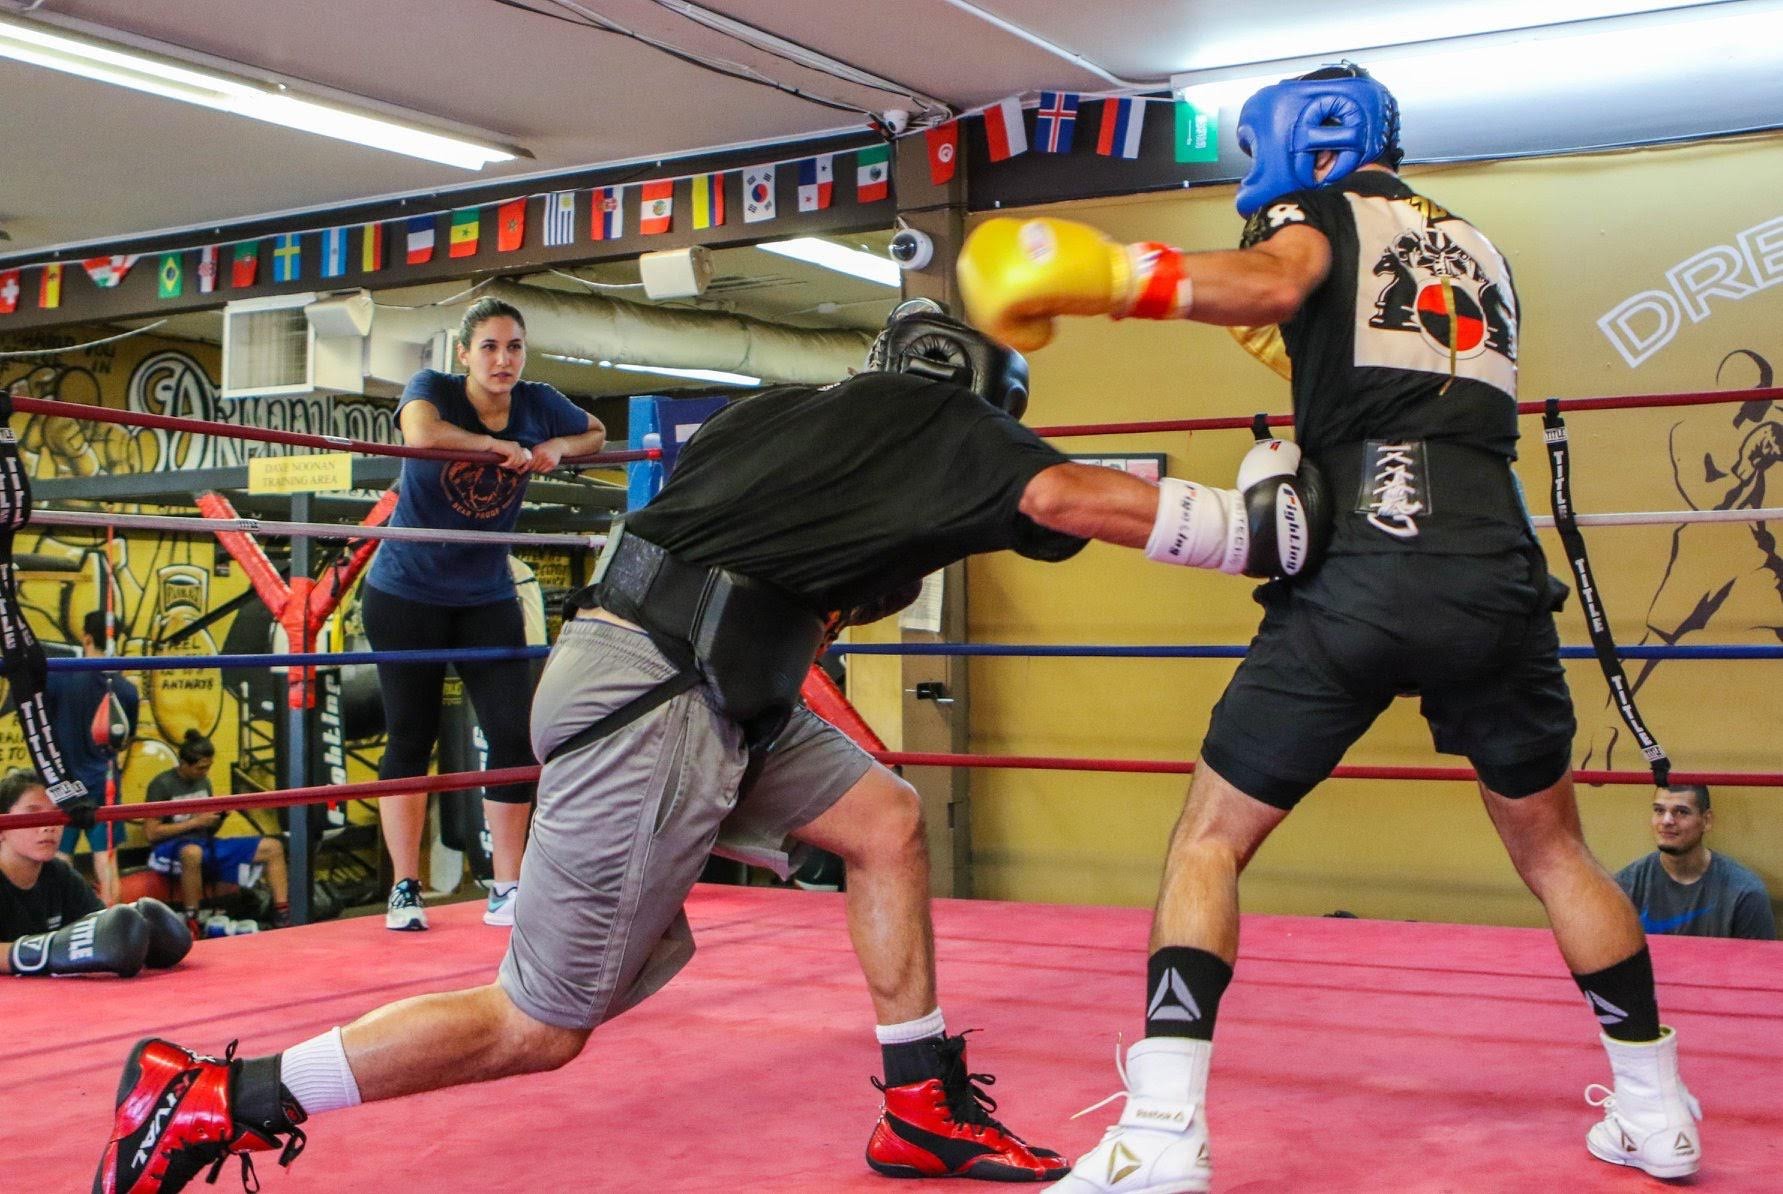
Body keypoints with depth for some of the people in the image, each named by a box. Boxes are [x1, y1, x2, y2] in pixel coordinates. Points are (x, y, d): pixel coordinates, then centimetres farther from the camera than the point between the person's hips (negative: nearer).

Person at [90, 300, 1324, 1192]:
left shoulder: (786, 411, 18)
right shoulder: (937, 427, -1)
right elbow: (1071, 497, -14)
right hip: (650, 704, -9)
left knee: (887, 821, 13)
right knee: (540, 1024, -1)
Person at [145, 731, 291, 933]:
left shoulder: (204, 782, 13)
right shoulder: (162, 785, -7)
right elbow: (151, 832, -13)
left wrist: (221, 816, -5)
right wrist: (195, 821, -14)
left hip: (206, 846, 7)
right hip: (170, 849, -7)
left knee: (273, 847, -4)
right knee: (193, 852, -46)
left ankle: (283, 917, -7)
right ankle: (191, 922, -35)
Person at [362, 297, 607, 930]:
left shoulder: (538, 404, -1)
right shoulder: (432, 389, -12)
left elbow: (596, 433, 18)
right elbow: (421, 434, -36)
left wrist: (557, 446, -3)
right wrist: (501, 447, -25)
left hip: (487, 598, 3)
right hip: (407, 592, -3)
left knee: (515, 737, -4)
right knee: (410, 739, 2)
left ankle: (506, 891, 7)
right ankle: (404, 890, 13)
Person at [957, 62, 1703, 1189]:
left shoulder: (1317, 212, 12)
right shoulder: (1478, 247, 28)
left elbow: (1270, 283, -12)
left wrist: (1117, 276, -14)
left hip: (1365, 575, -5)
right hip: (1502, 574, 5)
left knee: (1211, 836, 4)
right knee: (1552, 845, 24)